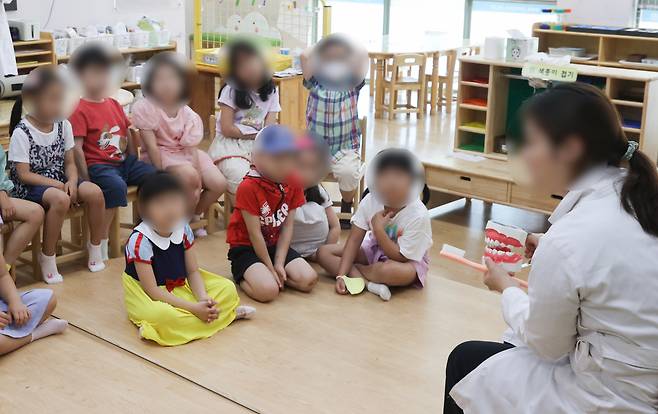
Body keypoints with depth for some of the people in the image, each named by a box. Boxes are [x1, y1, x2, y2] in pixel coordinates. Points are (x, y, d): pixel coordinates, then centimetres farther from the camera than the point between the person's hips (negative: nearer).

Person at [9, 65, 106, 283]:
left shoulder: (64, 125, 2)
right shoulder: (22, 132, -14)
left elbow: (69, 162, 5)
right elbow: (24, 174, -15)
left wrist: (71, 181, -16)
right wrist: (57, 185, -21)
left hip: (60, 180, 6)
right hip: (30, 186, -6)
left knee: (95, 192, -21)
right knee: (61, 199, -36)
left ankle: (95, 247, 1)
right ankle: (47, 257, -18)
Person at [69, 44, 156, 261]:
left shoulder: (114, 105, 15)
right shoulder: (79, 110, -7)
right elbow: (77, 148, -12)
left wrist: (135, 162, 11)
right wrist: (86, 180, -16)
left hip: (125, 161, 7)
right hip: (99, 165, -7)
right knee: (116, 186, -36)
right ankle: (100, 241, -23)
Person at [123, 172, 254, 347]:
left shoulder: (183, 230, -7)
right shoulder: (140, 240, -24)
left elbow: (193, 271, 0)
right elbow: (153, 291, -24)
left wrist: (203, 298, -21)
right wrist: (194, 308, -28)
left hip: (181, 287, 5)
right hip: (149, 298, -5)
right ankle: (222, 313, -21)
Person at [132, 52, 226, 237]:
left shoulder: (188, 115, -7)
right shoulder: (144, 108, -18)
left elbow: (192, 150, -11)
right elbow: (152, 146, -18)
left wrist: (198, 184, -19)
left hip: (184, 154, 5)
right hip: (159, 156, -5)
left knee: (219, 184, -12)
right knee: (188, 176, -32)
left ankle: (195, 215, 16)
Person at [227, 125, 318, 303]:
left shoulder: (293, 183, -3)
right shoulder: (248, 187, -21)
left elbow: (287, 227, -3)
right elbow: (254, 234, -17)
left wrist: (279, 263, -11)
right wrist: (270, 268, -13)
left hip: (275, 245, 6)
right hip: (246, 248, -6)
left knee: (308, 280, -14)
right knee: (268, 291, -29)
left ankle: (268, 276, 6)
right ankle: (241, 276, 2)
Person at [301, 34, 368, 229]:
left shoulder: (351, 85, 4)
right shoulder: (315, 84, 5)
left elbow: (362, 56, -11)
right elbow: (305, 56, -10)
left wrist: (345, 45, 7)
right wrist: (323, 45, 7)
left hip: (345, 148, -1)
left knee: (348, 172, -30)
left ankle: (346, 210, 1)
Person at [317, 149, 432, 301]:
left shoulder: (418, 215, -28)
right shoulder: (370, 201, -17)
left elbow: (400, 257, -25)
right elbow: (354, 240, -14)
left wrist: (378, 229, -31)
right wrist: (340, 275, -24)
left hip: (408, 260, -5)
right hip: (374, 250, 5)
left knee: (391, 270, -42)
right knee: (324, 252, -11)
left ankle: (353, 269, -10)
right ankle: (368, 282, -29)